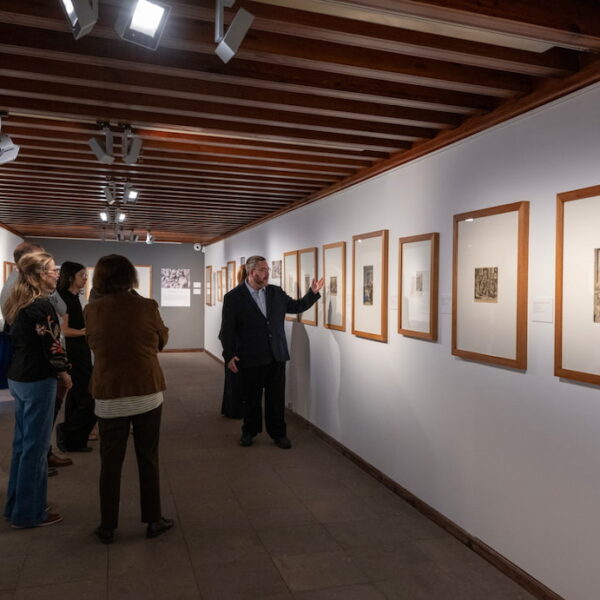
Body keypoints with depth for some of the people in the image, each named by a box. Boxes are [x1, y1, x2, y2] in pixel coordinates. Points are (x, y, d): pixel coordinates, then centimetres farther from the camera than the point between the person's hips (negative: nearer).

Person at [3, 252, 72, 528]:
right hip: (38, 380, -9)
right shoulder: (42, 305, -18)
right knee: (36, 445, 1)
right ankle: (29, 512, 12)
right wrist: (64, 373, -4)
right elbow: (51, 346, -18)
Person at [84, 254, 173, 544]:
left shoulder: (92, 310, -7)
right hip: (147, 393, -1)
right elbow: (162, 340, 5)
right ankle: (153, 520, 24)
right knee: (148, 459, 13)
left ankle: (107, 527, 24)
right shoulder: (146, 306, -11)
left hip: (108, 397, 1)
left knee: (110, 463, 13)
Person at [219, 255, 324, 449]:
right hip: (250, 359, -3)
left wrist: (313, 292, 3)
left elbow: (297, 306, 16)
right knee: (251, 398, 12)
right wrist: (229, 355, -11)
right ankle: (249, 431, 32)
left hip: (276, 356, 3)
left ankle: (278, 433, 24)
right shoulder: (233, 297, -6)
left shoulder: (276, 292, 6)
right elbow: (227, 329, -5)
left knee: (276, 398, 9)